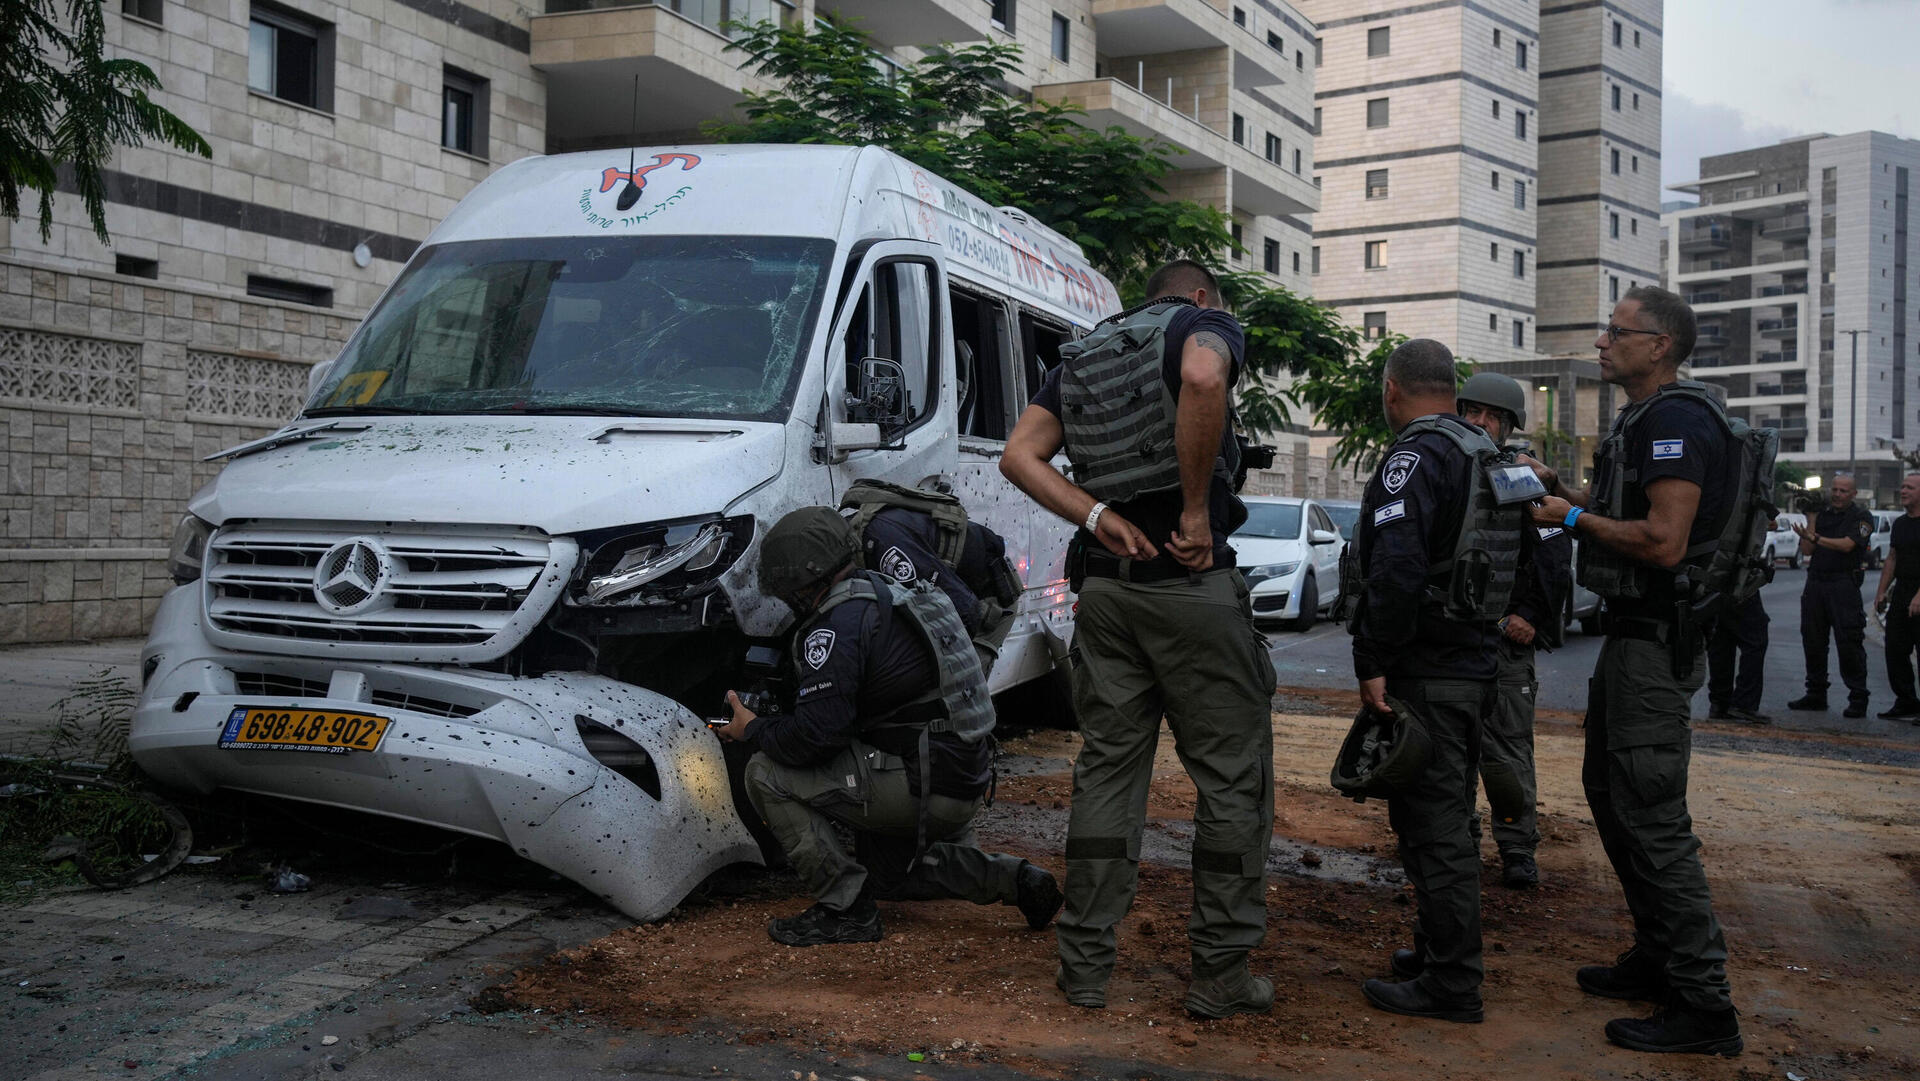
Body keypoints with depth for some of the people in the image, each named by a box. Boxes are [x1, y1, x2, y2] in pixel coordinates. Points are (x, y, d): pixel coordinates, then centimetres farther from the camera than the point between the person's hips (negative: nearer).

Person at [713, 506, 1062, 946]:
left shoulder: (837, 623, -17)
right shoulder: (886, 593, 14)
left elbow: (816, 735, -22)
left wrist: (753, 730, -3)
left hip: (921, 788, -10)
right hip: (965, 787, 10)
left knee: (767, 774, -7)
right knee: (886, 873, 33)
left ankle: (846, 909, -3)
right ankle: (1011, 878, 16)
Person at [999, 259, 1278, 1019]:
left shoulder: (1081, 354, 19)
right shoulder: (1204, 323, 2)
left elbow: (1020, 456, 6)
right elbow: (1203, 377, -24)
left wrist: (1100, 518, -2)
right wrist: (1197, 509, -17)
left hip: (1105, 585, 6)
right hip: (1193, 581, -5)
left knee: (1108, 768, 11)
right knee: (1232, 776, 4)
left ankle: (1085, 962, 14)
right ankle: (1221, 973, 8)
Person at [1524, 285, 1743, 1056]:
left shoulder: (1675, 419, -17)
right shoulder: (1644, 420, 17)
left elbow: (1664, 542, -26)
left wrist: (1574, 518, -15)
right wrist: (1564, 493, 13)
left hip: (1656, 642, -11)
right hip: (1633, 635, 11)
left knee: (1651, 817, -9)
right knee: (1610, 791, 18)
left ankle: (1702, 1006, -2)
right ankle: (1657, 962, 29)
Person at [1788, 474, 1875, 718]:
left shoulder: (1862, 516, 0)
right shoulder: (1823, 514, 14)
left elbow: (1847, 545, -16)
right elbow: (1806, 551, 8)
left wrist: (1815, 538, -25)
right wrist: (1812, 519, 2)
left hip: (1844, 585, -6)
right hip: (1815, 582, 6)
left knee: (1849, 643, -7)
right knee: (1812, 641, 8)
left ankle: (1858, 699, -2)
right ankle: (1816, 695, 17)